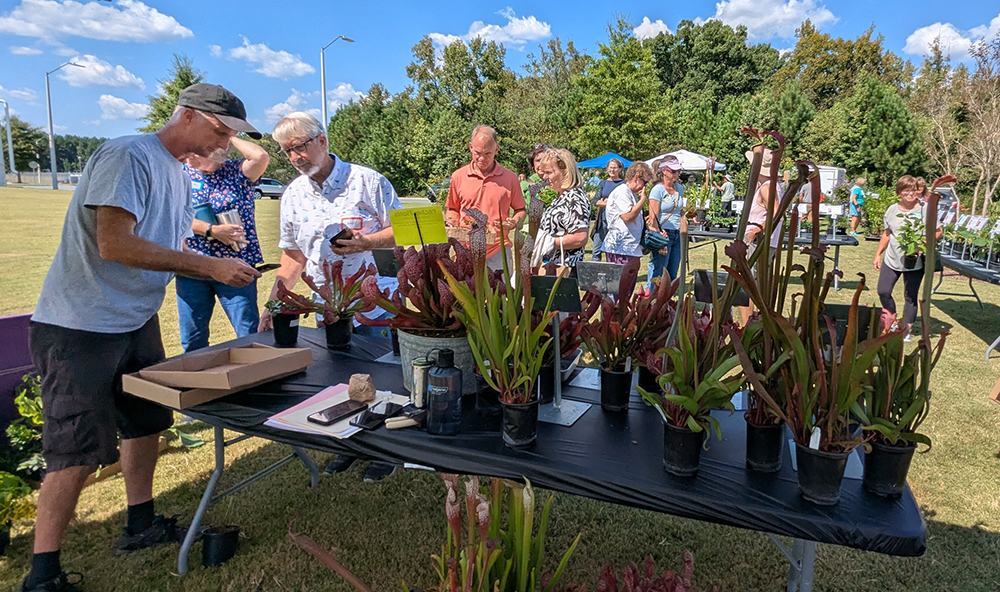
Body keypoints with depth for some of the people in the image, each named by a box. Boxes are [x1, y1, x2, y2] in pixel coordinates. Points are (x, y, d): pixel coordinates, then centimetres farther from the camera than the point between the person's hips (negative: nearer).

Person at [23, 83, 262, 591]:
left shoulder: (178, 174, 11)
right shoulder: (127, 156, -18)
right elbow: (114, 244, -27)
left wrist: (225, 272, -3)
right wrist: (209, 265, -24)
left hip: (136, 322, 9)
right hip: (80, 329, -9)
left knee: (146, 423, 18)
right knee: (78, 450, -4)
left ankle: (140, 525, 35)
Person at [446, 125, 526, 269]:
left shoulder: (510, 178, 3)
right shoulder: (458, 176, 6)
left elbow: (521, 210, 14)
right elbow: (453, 209, 18)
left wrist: (514, 222, -6)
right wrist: (452, 226, -1)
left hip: (498, 252, -1)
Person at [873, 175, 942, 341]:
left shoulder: (925, 210, -7)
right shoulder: (892, 210, 3)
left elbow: (938, 232, -2)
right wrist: (878, 255, 11)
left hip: (915, 262, -3)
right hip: (891, 259, 3)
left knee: (910, 297, 6)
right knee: (883, 292, 4)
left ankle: (907, 329, 19)